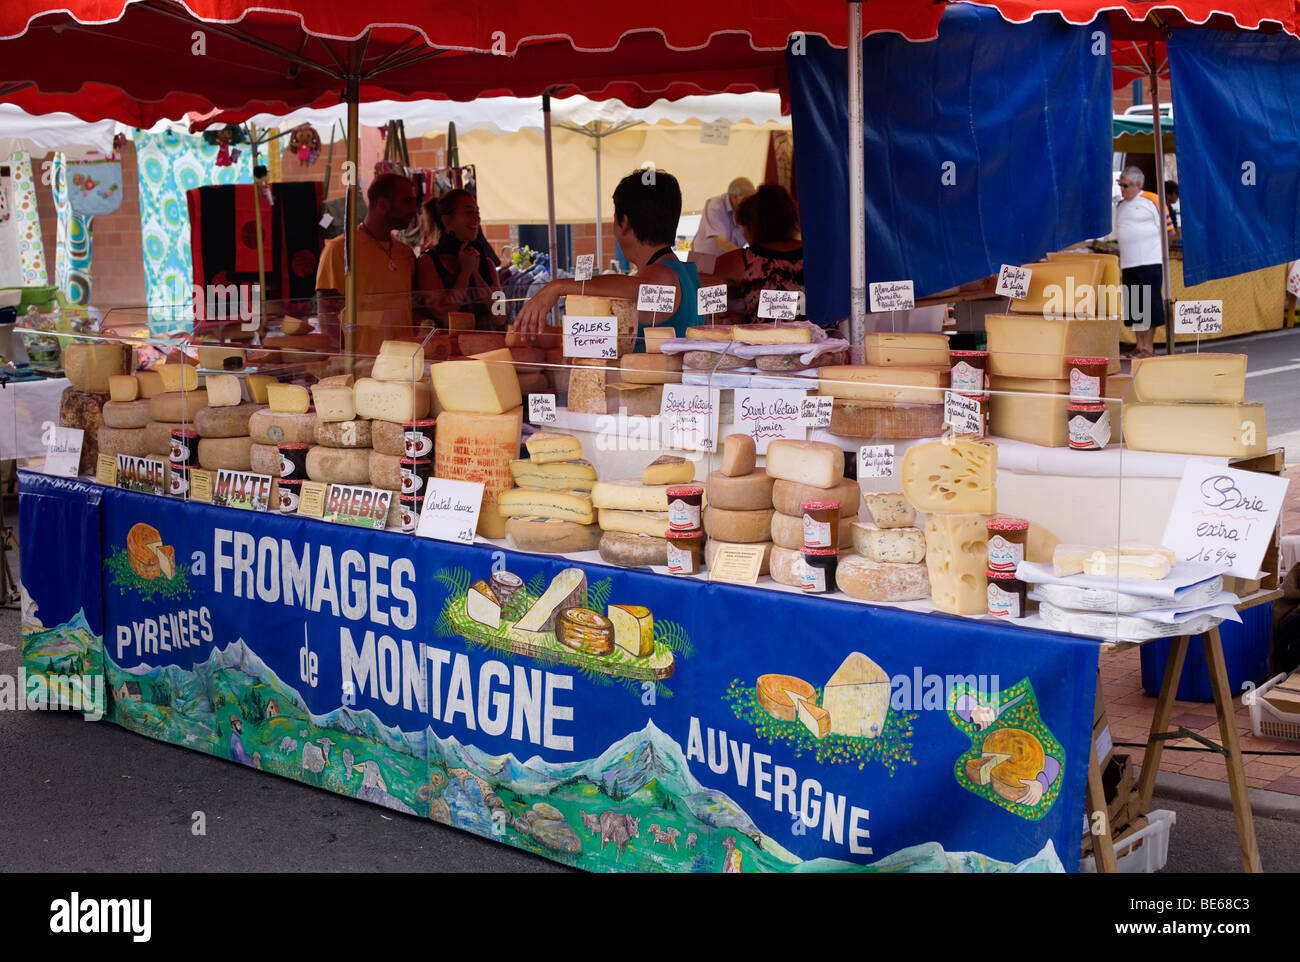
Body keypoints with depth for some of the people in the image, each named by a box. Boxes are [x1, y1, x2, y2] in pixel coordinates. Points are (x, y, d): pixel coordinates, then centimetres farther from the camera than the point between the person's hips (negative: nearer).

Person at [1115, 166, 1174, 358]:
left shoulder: (1152, 200, -2)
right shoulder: (1121, 207, 17)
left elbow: (1167, 230, 0)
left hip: (1150, 262, -6)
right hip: (1128, 263, 6)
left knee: (1150, 306, -5)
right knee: (1134, 308, 6)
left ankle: (1149, 347, -1)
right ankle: (1140, 347, 11)